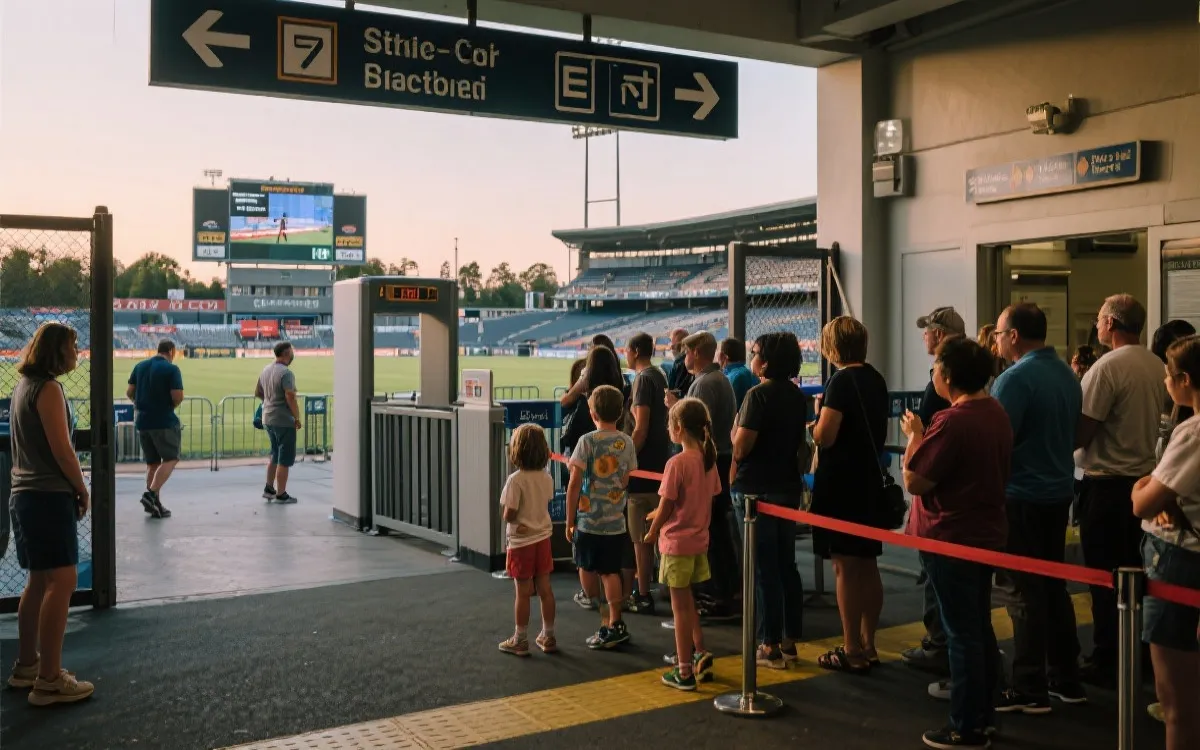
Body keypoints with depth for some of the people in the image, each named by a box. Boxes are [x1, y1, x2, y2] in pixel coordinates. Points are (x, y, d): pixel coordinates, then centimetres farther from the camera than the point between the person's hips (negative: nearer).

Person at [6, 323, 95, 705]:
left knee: (39, 581, 17)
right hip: (49, 496, -10)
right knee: (61, 581, -8)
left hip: (26, 494, 10)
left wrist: (71, 488, 16)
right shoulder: (48, 388, -14)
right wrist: (83, 489, -4)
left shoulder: (24, 385, 15)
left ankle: (26, 665, 25)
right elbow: (62, 449, -17)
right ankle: (49, 680, -7)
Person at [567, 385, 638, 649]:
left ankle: (606, 623, 15)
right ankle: (614, 624, 9)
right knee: (611, 573, 10)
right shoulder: (626, 442, 0)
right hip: (616, 521, 4)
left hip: (588, 520, -4)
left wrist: (570, 520, -3)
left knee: (587, 569, 11)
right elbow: (625, 481, 8)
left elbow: (574, 483, -10)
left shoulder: (588, 441, -11)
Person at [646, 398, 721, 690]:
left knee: (681, 607, 3)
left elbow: (665, 507, -16)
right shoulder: (709, 459, 1)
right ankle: (701, 655, 25)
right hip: (699, 539, 7)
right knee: (687, 603, 22)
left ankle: (684, 672, 12)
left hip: (677, 542, -7)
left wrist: (652, 533, 2)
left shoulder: (677, 463, -20)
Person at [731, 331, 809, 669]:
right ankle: (789, 640, 20)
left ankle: (769, 645, 5)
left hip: (757, 489, -7)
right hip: (789, 486, 7)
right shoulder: (797, 396, 7)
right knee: (786, 565, 13)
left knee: (763, 568, -1)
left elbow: (741, 446, -19)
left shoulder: (758, 395, -16)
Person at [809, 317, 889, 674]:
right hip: (870, 480, 8)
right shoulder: (876, 379, 10)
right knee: (867, 566, 14)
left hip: (841, 484, -8)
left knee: (846, 567, -2)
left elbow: (824, 436, -22)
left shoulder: (841, 381, -16)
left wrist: (817, 419, -3)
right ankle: (868, 646, 22)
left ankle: (852, 652, 3)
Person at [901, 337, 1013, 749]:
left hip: (951, 540, -9)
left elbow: (914, 481, -21)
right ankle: (983, 715, 29)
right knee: (981, 628, 18)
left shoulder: (951, 422, -24)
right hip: (987, 534, 9)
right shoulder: (996, 413, 6)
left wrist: (914, 435, -8)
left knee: (962, 634, -1)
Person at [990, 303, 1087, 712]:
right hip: (1059, 491, 8)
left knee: (1024, 592, -1)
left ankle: (1030, 690, 4)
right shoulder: (1067, 374, 9)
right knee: (1054, 585, 16)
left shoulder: (1015, 378, -18)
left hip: (1021, 497, -8)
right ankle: (1066, 679, 24)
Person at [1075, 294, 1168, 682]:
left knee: (1105, 576, 2)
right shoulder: (1157, 366, 5)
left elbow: (1081, 434, -18)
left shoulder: (1108, 367, -18)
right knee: (1134, 572, 17)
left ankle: (1107, 661, 10)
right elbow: (1157, 420, 15)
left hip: (1106, 483, -7)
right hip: (1144, 477, 7)